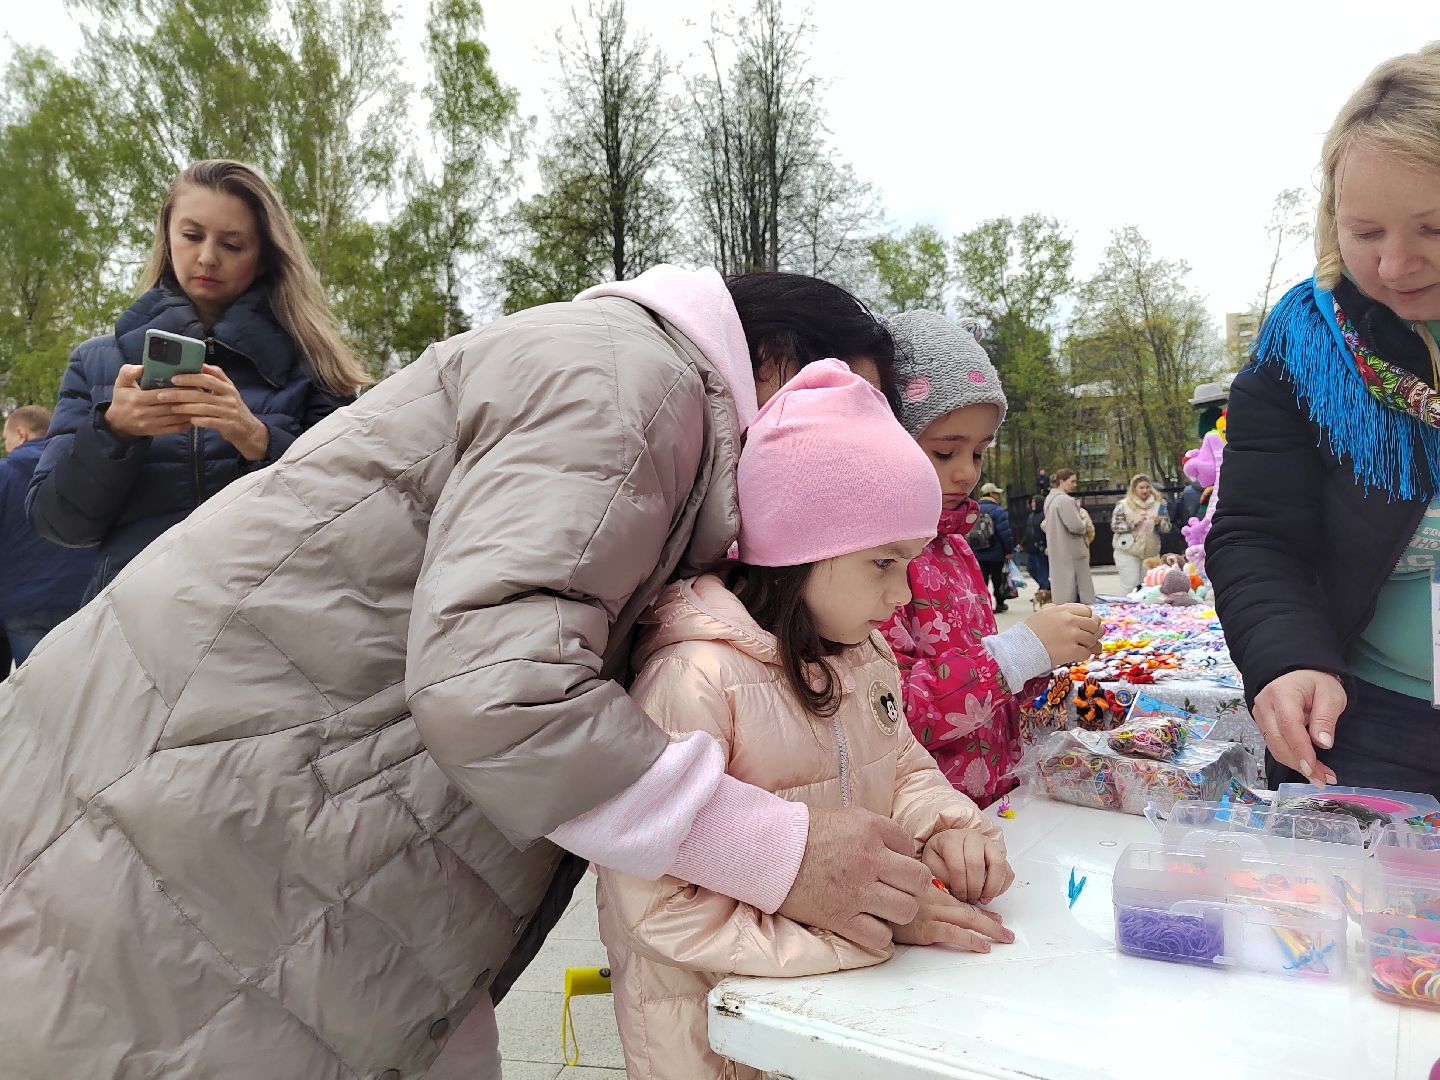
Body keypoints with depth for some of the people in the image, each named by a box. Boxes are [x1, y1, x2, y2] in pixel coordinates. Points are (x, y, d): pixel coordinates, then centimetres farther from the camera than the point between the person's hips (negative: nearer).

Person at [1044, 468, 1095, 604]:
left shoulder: (1050, 499, 12)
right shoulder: (1065, 500, -18)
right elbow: (1076, 527, -21)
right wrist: (1085, 521, 1)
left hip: (1057, 552, 9)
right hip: (1071, 552, -9)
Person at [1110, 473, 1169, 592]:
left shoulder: (1158, 504, 6)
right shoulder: (1123, 505, -3)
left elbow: (1167, 527, 6)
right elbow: (1114, 526, -8)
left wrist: (1159, 522, -16)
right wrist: (1134, 522, -18)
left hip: (1151, 553, 4)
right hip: (1127, 553, -4)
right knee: (1130, 586, -5)